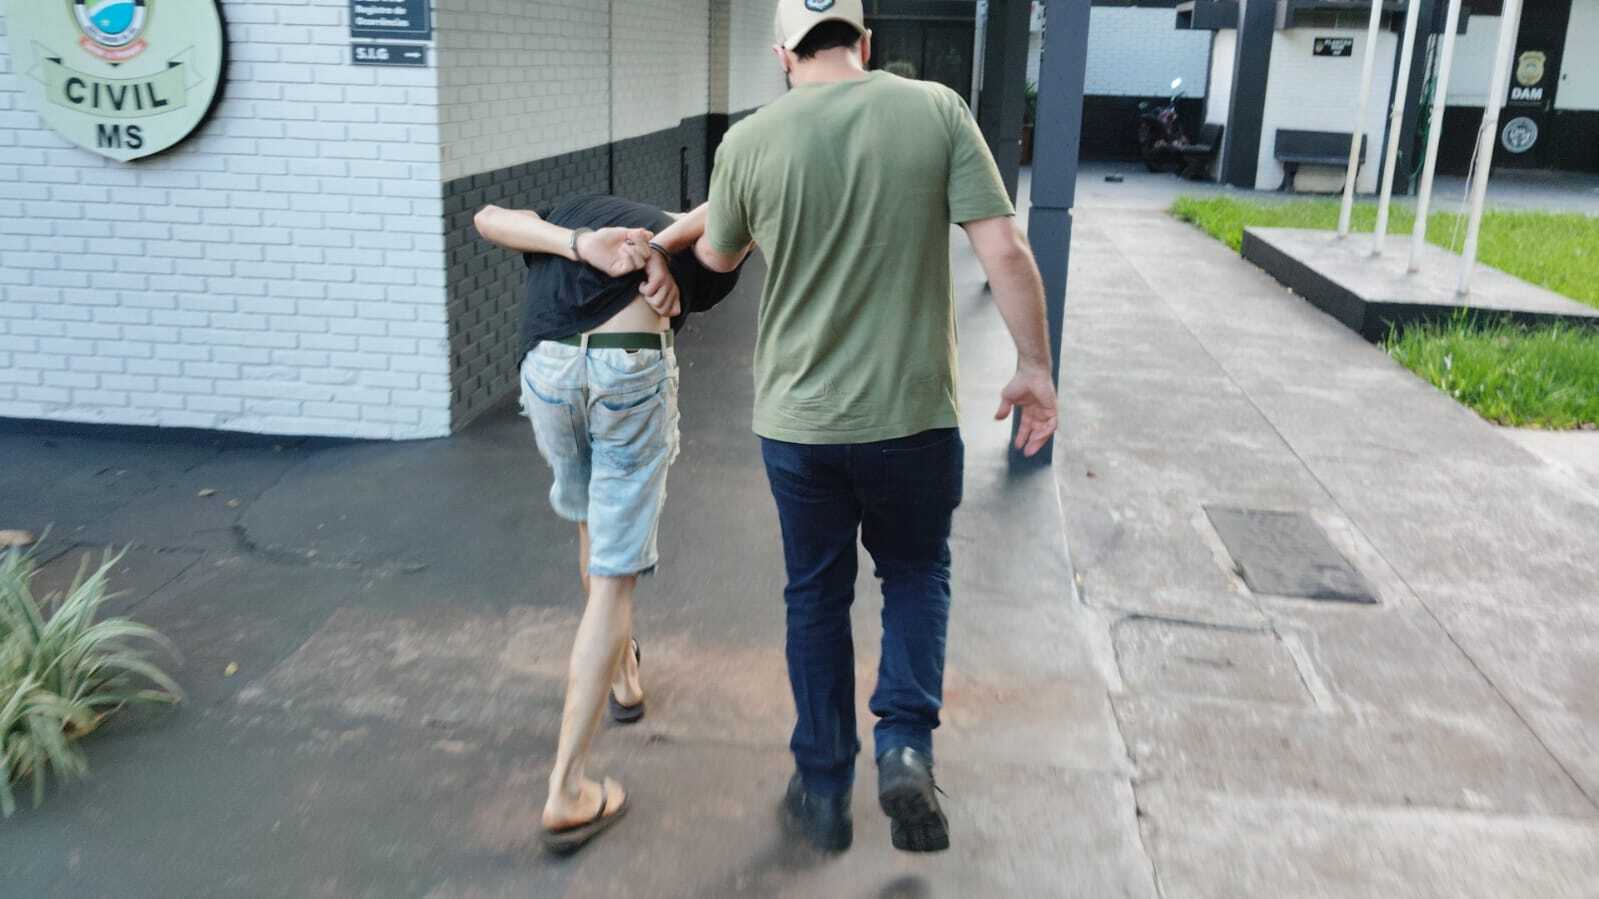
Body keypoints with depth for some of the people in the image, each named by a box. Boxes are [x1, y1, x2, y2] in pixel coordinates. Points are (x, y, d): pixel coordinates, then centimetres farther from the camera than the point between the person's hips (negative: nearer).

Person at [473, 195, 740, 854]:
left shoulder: (572, 213, 32)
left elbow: (488, 218, 12)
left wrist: (580, 248, 0)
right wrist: (664, 248, 0)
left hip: (546, 365, 4)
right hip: (634, 365, -3)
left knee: (590, 525, 31)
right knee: (614, 577, 4)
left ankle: (622, 673, 51)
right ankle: (567, 791, 3)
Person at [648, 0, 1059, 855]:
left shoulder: (749, 141, -4)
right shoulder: (937, 110, -6)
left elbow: (719, 256, 14)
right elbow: (1006, 251, -11)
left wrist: (674, 238, 37)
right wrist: (1033, 365, 0)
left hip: (798, 420, 1)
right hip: (913, 413, 0)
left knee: (816, 597, 18)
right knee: (916, 570, 23)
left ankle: (823, 789, 28)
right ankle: (906, 744, 5)